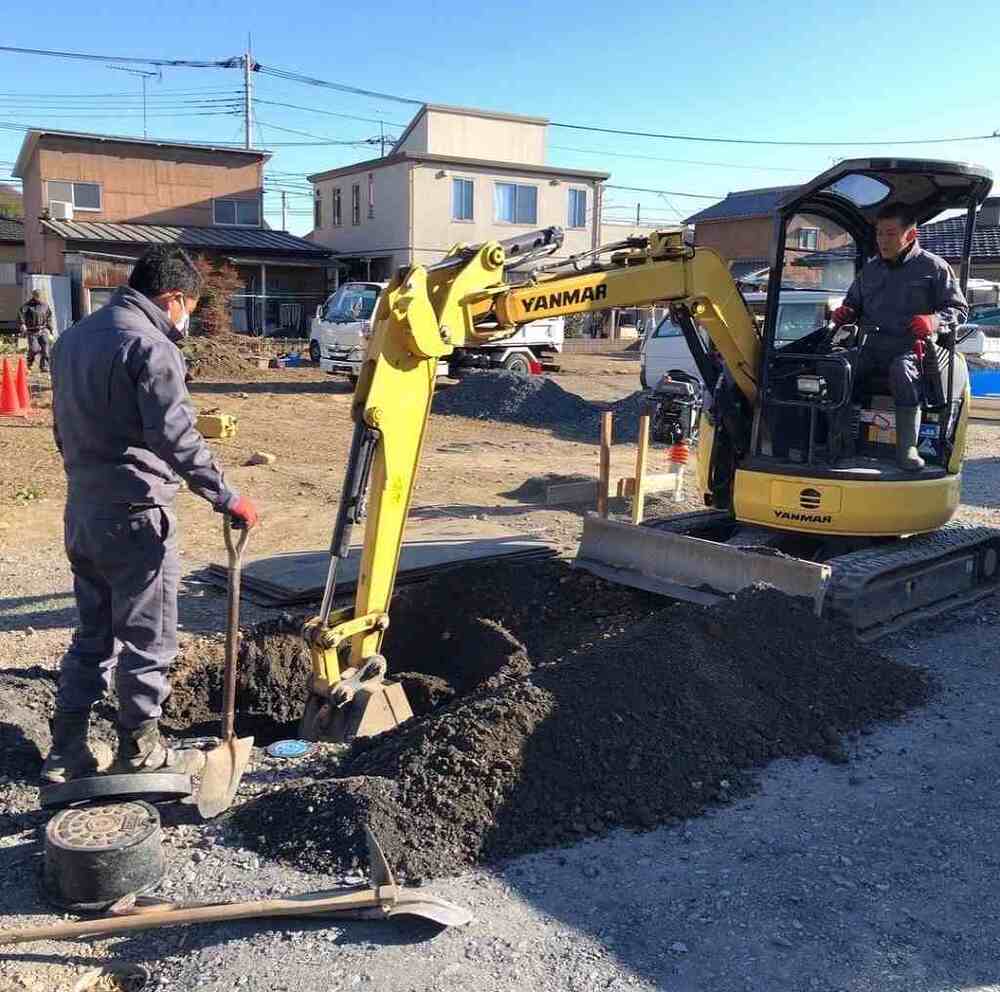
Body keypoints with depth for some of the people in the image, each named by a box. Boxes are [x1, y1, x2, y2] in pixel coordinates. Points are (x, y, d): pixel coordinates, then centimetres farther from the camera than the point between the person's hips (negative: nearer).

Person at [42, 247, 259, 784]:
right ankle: (139, 753, 17)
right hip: (133, 516, -9)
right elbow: (178, 439, -23)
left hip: (82, 512, 9)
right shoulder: (150, 347, -16)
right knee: (147, 640, 5)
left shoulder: (72, 338, 13)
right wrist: (228, 498, -19)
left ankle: (66, 752, 24)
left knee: (92, 635, 18)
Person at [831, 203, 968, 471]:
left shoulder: (933, 267, 6)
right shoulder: (870, 269, 20)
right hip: (874, 344, 5)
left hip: (913, 344, -5)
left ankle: (907, 447, -34)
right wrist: (846, 313, 7)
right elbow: (854, 303, 33)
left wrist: (935, 320, -18)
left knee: (902, 369, -39)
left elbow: (959, 308, 4)